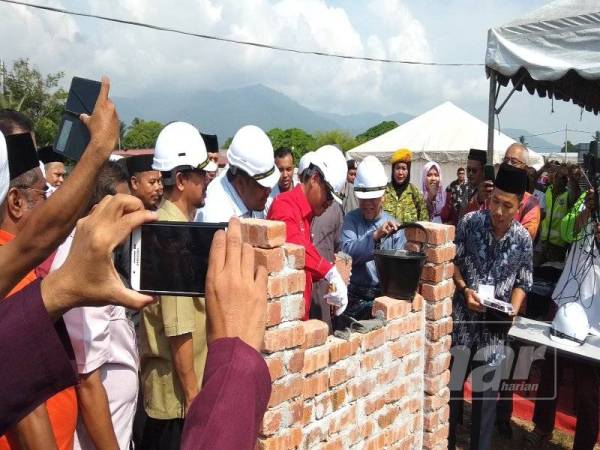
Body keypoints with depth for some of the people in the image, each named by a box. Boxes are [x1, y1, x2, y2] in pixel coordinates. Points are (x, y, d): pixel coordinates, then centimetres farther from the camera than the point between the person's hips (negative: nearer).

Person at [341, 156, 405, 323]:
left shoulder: (393, 225, 1)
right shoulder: (351, 220, -1)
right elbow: (348, 251, -17)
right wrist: (375, 236, -31)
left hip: (385, 296, 0)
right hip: (356, 299, 0)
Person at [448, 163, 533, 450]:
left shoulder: (523, 239, -4)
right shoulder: (470, 221, -7)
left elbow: (522, 283, 5)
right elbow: (451, 262, 0)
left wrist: (513, 310, -11)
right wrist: (464, 290, -14)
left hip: (496, 324, 0)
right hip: (462, 317, 0)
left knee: (486, 391, 11)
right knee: (450, 383, 10)